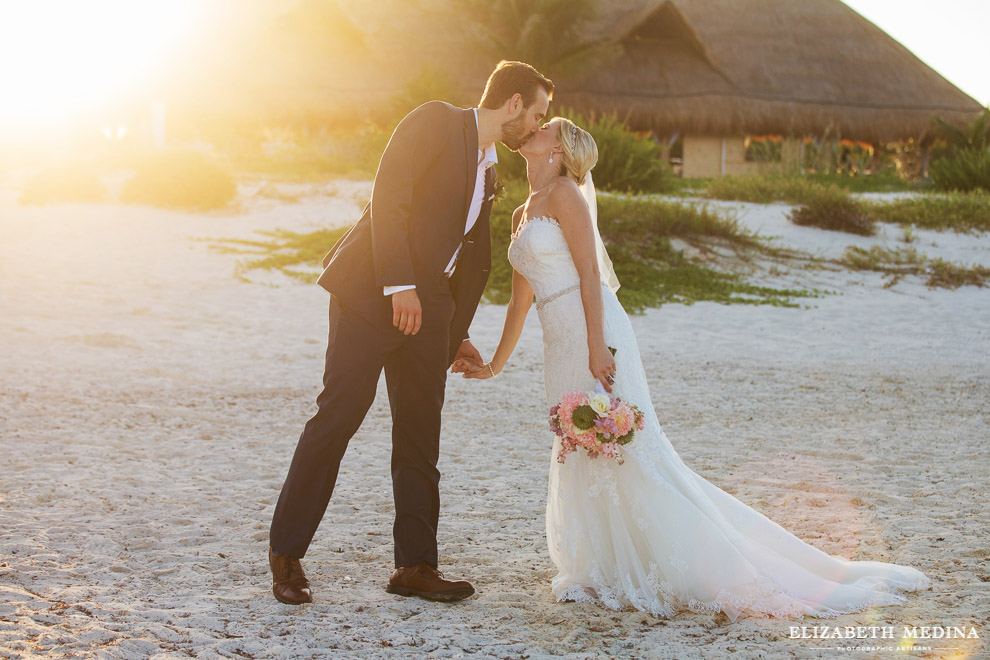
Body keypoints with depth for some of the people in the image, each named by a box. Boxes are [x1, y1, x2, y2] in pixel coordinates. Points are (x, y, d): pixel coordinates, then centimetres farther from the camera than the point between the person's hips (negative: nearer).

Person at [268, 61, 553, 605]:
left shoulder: (487, 172, 20)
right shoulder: (436, 122, -4)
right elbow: (388, 197, -15)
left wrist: (455, 335, 25)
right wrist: (399, 284, -21)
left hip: (427, 309, 8)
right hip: (370, 294, -8)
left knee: (421, 437, 7)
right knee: (336, 418, -6)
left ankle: (416, 565, 13)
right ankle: (286, 554, 4)